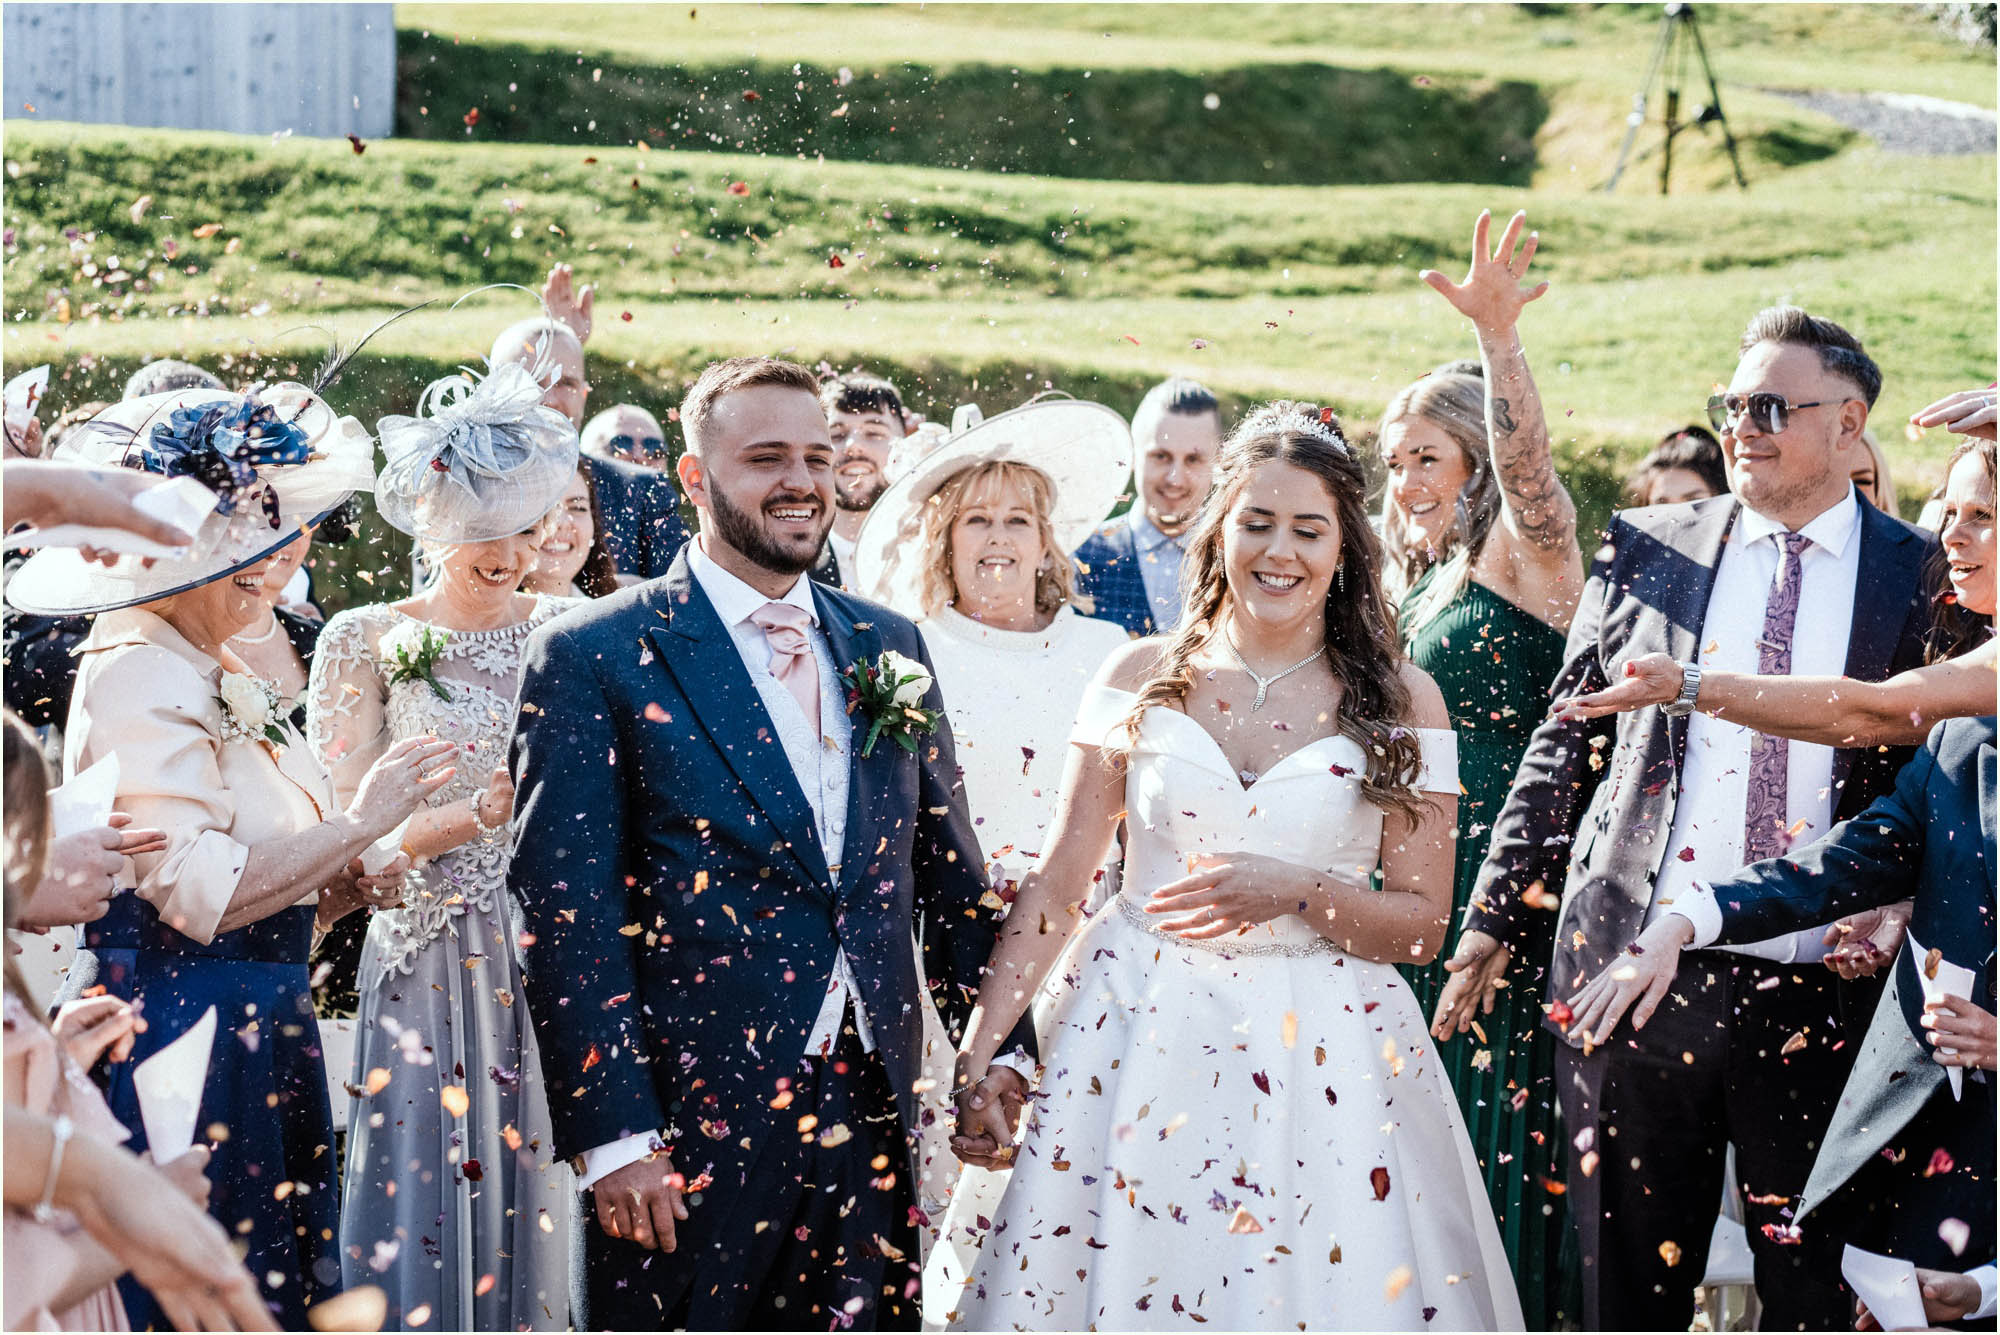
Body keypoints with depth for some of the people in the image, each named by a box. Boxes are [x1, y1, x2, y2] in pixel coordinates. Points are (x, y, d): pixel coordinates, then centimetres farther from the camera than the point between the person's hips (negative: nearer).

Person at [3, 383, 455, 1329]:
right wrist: (356, 824, -16)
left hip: (254, 1033, 10)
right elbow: (191, 890, -23)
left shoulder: (213, 672, 16)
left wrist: (338, 888, 6)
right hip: (181, 1031, -10)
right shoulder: (138, 674, -14)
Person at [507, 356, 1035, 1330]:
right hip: (687, 1122, -5)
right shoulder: (593, 657, -5)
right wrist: (613, 1134, -15)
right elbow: (567, 912, -10)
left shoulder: (888, 649, 12)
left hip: (870, 1113, 5)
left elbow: (949, 873, 17)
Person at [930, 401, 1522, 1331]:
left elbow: (1422, 924, 1)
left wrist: (1297, 891, -17)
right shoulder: (1140, 679, 3)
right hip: (1137, 1041, 1)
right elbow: (1054, 889, 3)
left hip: (1322, 1059, -1)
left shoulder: (1398, 703, 1)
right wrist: (975, 1059, -5)